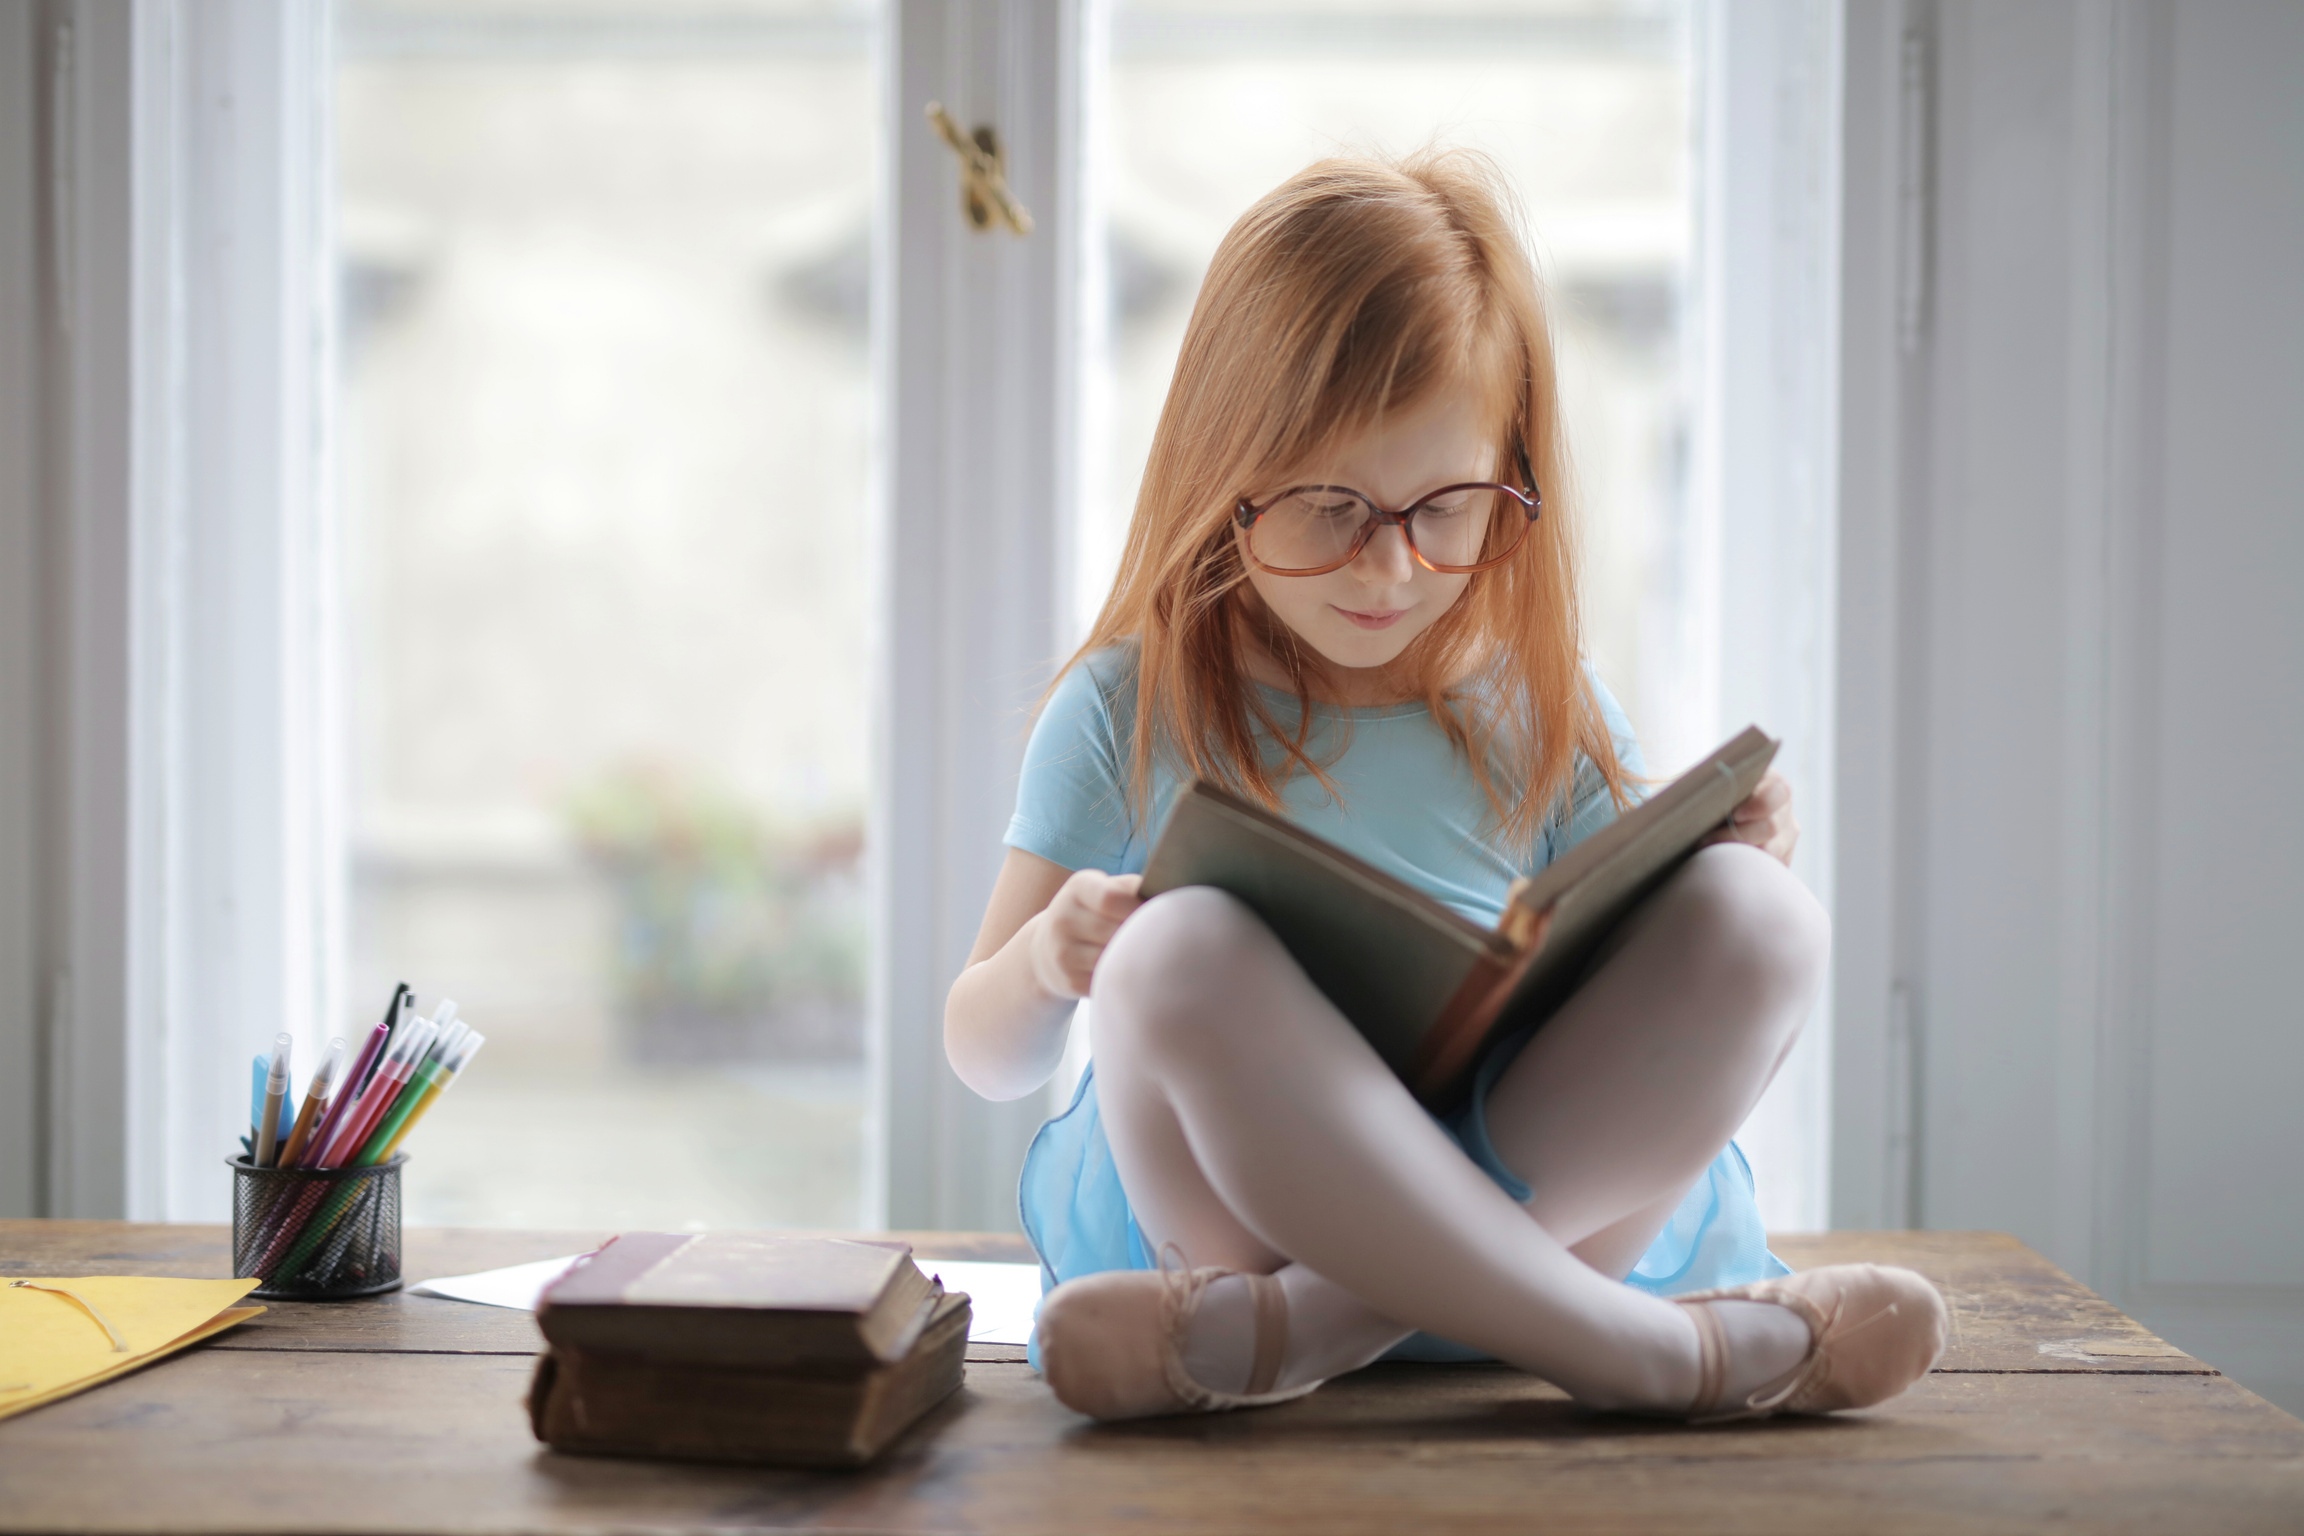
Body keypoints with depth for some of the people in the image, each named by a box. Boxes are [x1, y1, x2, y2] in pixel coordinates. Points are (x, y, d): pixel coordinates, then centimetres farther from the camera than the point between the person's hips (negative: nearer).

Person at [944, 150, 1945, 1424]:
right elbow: (988, 1057, 8)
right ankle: (1637, 1348, -30)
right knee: (1179, 953, -33)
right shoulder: (1130, 711, 5)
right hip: (1230, 1203, -2)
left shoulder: (1542, 708, 11)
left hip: (1553, 1199, 2)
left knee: (1756, 922, -23)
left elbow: (1639, 1007, 15)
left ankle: (1287, 1333, -31)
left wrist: (1729, 880, -5)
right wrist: (1044, 961, -15)